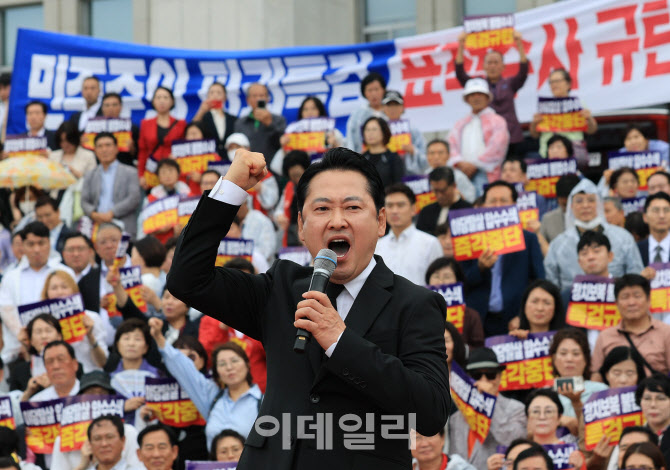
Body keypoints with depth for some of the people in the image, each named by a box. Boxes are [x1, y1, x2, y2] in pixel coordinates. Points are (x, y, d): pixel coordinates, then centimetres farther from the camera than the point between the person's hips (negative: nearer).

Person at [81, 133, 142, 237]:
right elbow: (84, 201, 13)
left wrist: (111, 213, -11)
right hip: (97, 227, 3)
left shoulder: (129, 172, 12)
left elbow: (135, 198, 0)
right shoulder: (90, 176, 23)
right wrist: (93, 214, -11)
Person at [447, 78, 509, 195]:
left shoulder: (497, 121, 11)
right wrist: (460, 163, -9)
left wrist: (475, 164, -9)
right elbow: (451, 145, 12)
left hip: (485, 173, -3)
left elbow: (497, 147, -2)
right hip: (462, 173, 3)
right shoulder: (460, 124, 25)